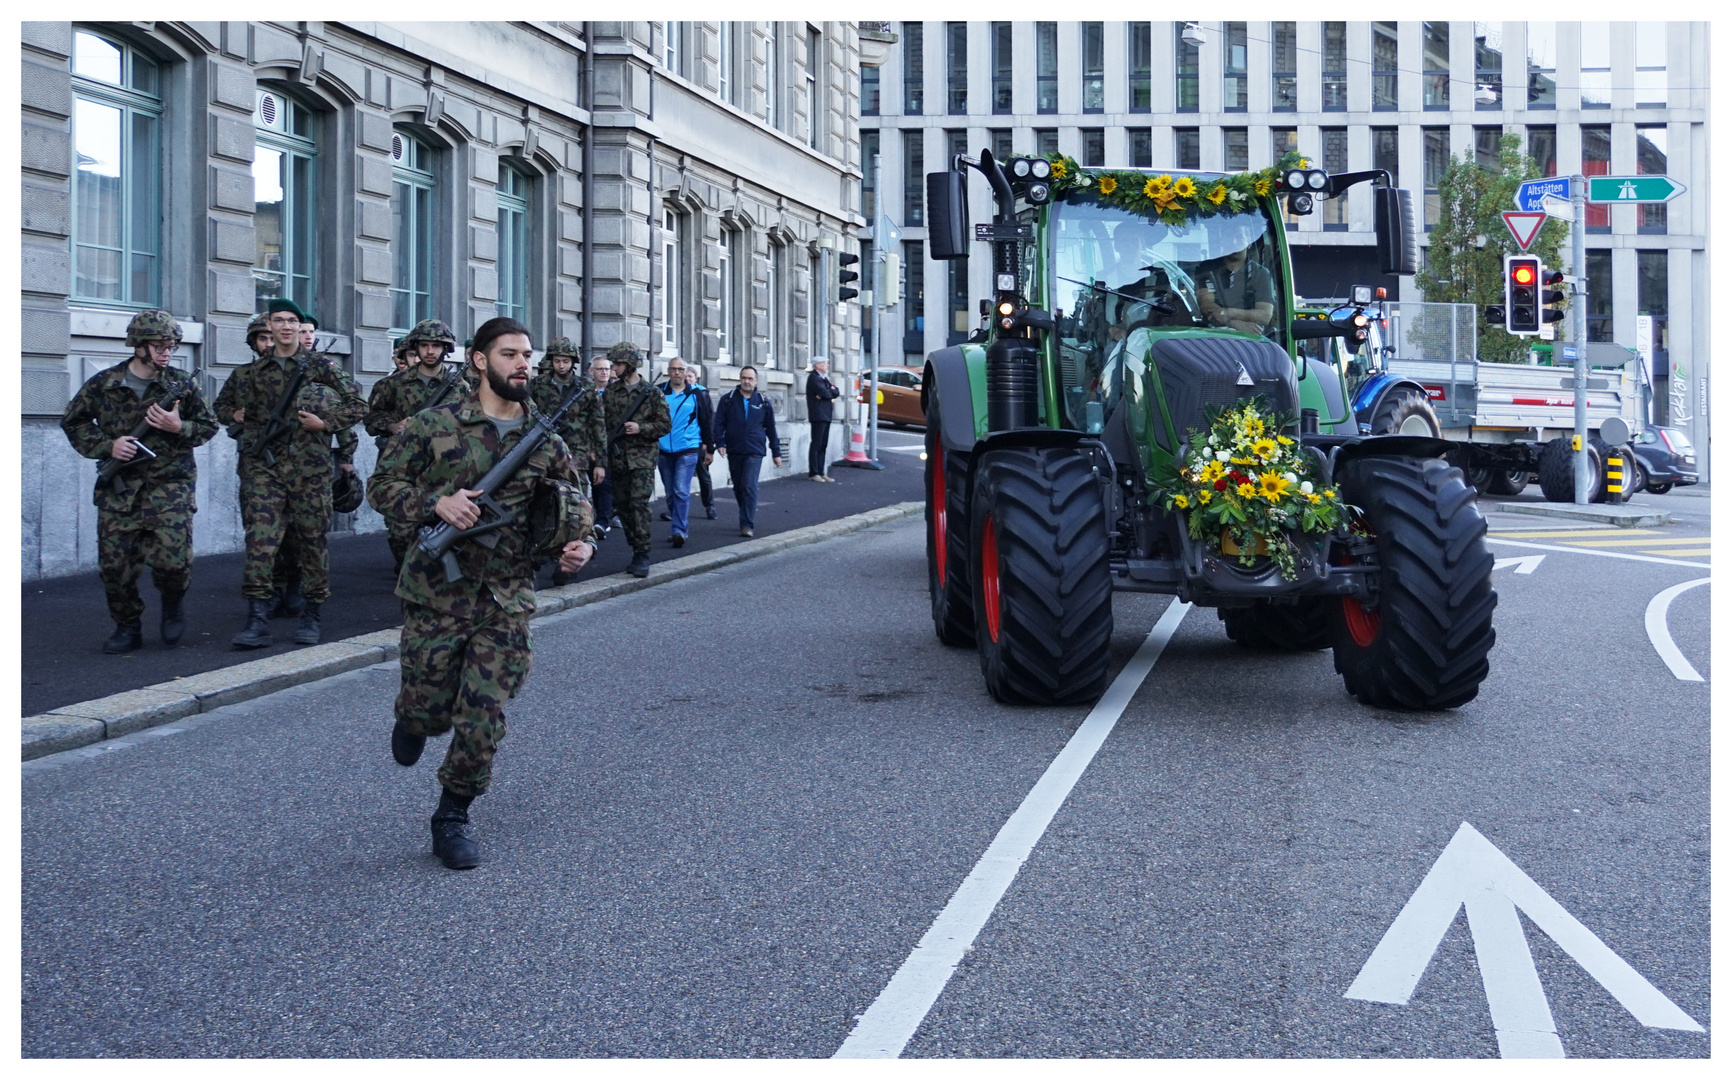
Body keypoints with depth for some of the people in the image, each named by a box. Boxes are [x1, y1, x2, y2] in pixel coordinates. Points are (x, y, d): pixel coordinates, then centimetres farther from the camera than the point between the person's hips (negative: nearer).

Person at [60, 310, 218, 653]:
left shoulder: (184, 385, 1)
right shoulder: (103, 384, 1)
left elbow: (208, 427, 10)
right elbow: (73, 423, 11)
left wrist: (179, 427, -10)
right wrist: (107, 446, -5)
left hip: (170, 486, -1)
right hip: (118, 489, 1)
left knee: (171, 559, -15)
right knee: (114, 564, 1)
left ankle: (173, 601, 18)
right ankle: (127, 627, 21)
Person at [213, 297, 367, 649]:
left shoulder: (320, 366, 4)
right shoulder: (252, 372, 12)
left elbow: (357, 404, 3)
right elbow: (222, 405, 27)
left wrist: (325, 424, -9)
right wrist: (237, 417, 7)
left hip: (309, 467, -2)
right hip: (263, 465, 2)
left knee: (312, 541, 4)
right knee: (259, 540, -8)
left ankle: (311, 618, 17)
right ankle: (258, 620, -8)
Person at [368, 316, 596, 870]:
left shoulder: (547, 441, 5)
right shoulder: (434, 425, -4)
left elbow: (574, 512, 13)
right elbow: (382, 485, 0)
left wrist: (579, 544, -9)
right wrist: (434, 503, -18)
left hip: (506, 603, 2)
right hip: (436, 594, -2)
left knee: (483, 721, -1)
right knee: (429, 709, 7)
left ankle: (452, 818, 18)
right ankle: (414, 718, 45)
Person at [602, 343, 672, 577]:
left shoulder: (651, 392, -2)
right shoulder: (611, 391, 10)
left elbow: (665, 424, -1)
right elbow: (602, 421, 12)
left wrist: (640, 428, -14)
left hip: (642, 457, -5)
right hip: (617, 458, 5)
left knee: (639, 503, -14)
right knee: (622, 505, 6)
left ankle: (642, 556, -12)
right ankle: (636, 550, 17)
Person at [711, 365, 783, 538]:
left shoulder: (763, 402, 6)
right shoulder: (728, 400, 4)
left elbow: (771, 429, 12)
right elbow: (719, 423, 3)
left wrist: (776, 452, 12)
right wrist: (720, 443, -11)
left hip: (755, 452, -2)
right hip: (734, 452, 2)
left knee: (749, 487, -14)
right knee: (738, 488, 11)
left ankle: (747, 525, -15)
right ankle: (749, 515, 30)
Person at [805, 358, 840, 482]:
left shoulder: (824, 378, 20)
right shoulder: (813, 378, -7)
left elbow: (836, 392, 11)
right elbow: (824, 392, -18)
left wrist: (827, 393, -8)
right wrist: (832, 392, 2)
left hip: (826, 415, 9)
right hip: (818, 415, -9)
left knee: (823, 446, 7)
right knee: (816, 445, -8)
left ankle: (821, 472, 9)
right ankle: (813, 473, -6)